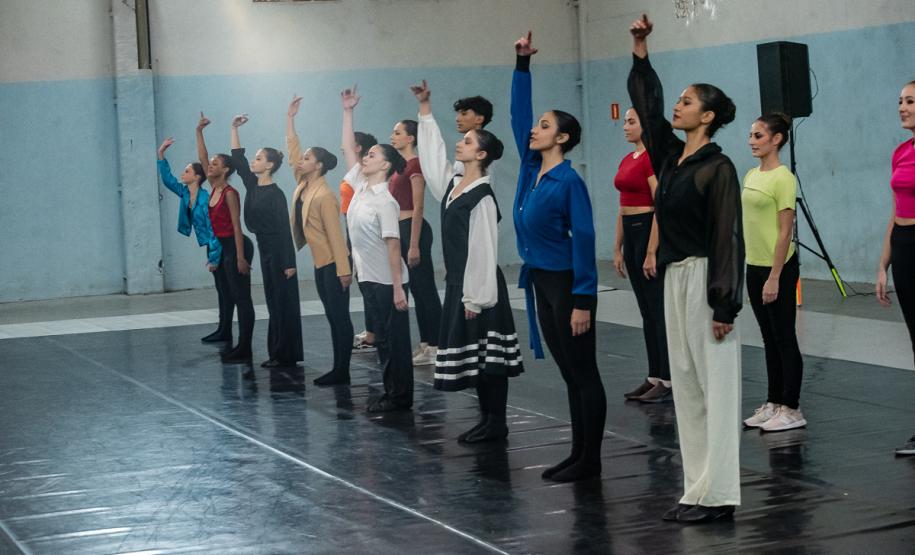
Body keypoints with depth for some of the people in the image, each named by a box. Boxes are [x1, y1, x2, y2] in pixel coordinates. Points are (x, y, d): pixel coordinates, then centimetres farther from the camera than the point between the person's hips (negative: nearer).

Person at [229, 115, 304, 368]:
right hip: (265, 248, 8)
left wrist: (289, 262, -19)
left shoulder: (275, 194, -15)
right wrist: (234, 129, 8)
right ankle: (277, 353, 15)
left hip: (279, 250, -8)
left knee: (283, 302, -3)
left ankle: (286, 355, 1)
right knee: (273, 302, 10)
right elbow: (237, 160, 12)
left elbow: (284, 229, -17)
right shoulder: (253, 186, 7)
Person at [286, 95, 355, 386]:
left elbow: (335, 234, -20)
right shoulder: (302, 184, 6)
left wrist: (343, 269, -21)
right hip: (320, 263, 9)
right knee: (332, 316, 10)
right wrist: (289, 118, 14)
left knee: (340, 316, -5)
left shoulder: (324, 195, -18)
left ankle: (342, 371, -2)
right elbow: (292, 150, 15)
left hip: (333, 264, -9)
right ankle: (337, 369, 14)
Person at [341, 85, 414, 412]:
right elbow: (348, 149, 12)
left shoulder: (385, 201, -17)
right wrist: (347, 112, 8)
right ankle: (392, 393, 21)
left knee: (394, 339, 0)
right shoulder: (360, 186, 6)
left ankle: (400, 397, 7)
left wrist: (398, 288, -21)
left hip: (386, 281, -8)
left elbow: (393, 246, -19)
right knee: (382, 337, 13)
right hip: (368, 278, 8)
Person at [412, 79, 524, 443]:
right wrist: (425, 110, 23)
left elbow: (483, 251, -17)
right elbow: (432, 154, 23)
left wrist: (475, 298, -18)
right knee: (469, 355, 10)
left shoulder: (483, 197, -14)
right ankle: (487, 418, 17)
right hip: (457, 283, 8)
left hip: (479, 287, -8)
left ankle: (496, 423, 3)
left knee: (487, 355, -3)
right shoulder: (452, 184, 9)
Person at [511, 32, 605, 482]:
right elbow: (518, 112, 11)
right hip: (540, 283, 8)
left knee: (584, 373, 0)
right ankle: (577, 454, 18)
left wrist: (583, 300, -20)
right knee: (569, 375, 12)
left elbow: (583, 240, -17)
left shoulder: (569, 181, -15)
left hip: (567, 284, -8)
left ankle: (590, 460, 5)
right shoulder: (530, 168, 6)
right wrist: (522, 64, 6)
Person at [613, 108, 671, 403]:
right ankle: (654, 377, 16)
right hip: (630, 233, 10)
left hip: (650, 231, -9)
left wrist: (651, 252, -20)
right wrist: (618, 249, 16)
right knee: (647, 312, 11)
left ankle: (669, 381, 1)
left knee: (659, 310, -4)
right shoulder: (627, 160, 14)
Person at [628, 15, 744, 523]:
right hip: (675, 278, 9)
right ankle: (699, 488, 14)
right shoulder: (672, 157, 10)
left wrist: (724, 306, -19)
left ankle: (717, 494, -2)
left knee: (714, 385, -5)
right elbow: (648, 107, 18)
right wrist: (641, 53, 9)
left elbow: (728, 238, -15)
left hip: (705, 281, -9)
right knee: (686, 384, 9)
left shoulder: (718, 168, -11)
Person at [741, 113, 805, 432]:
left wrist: (774, 277, -20)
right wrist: (756, 271, 16)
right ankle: (774, 404, 22)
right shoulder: (751, 175, 11)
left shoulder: (783, 178, -15)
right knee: (770, 339, 14)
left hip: (778, 268, -9)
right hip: (755, 267, 9)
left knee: (784, 339, -1)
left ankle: (791, 410, 6)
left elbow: (785, 231, -18)